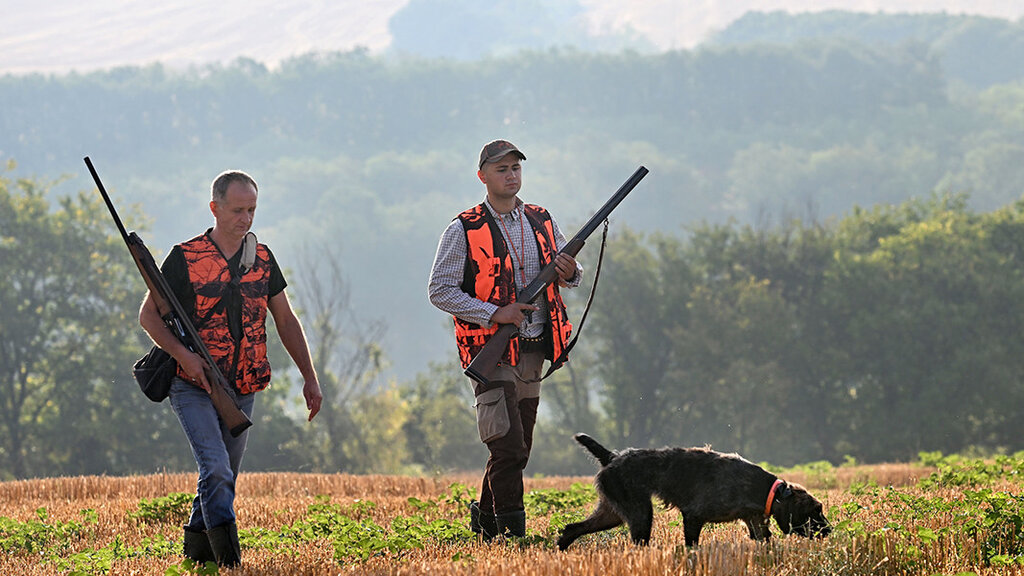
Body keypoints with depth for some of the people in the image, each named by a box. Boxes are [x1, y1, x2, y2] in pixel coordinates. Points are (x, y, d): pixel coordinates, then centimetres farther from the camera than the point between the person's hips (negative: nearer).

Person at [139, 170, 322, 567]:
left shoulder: (262, 258, 7)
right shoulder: (185, 258, -8)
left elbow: (285, 320, 14)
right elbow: (148, 315, -4)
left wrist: (309, 378, 9)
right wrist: (182, 353, -20)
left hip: (242, 390, 5)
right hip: (194, 385, -5)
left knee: (225, 477, 10)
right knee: (216, 469, -19)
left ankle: (195, 547, 26)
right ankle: (229, 557, -21)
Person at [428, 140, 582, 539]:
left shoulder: (541, 222, 10)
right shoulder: (464, 231, -5)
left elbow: (568, 275, 19)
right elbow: (440, 290, -7)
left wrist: (570, 273, -8)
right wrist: (494, 314, -17)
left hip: (532, 351, 6)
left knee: (517, 449, 11)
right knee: (508, 449, -14)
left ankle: (485, 516, 27)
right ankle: (512, 532, -10)